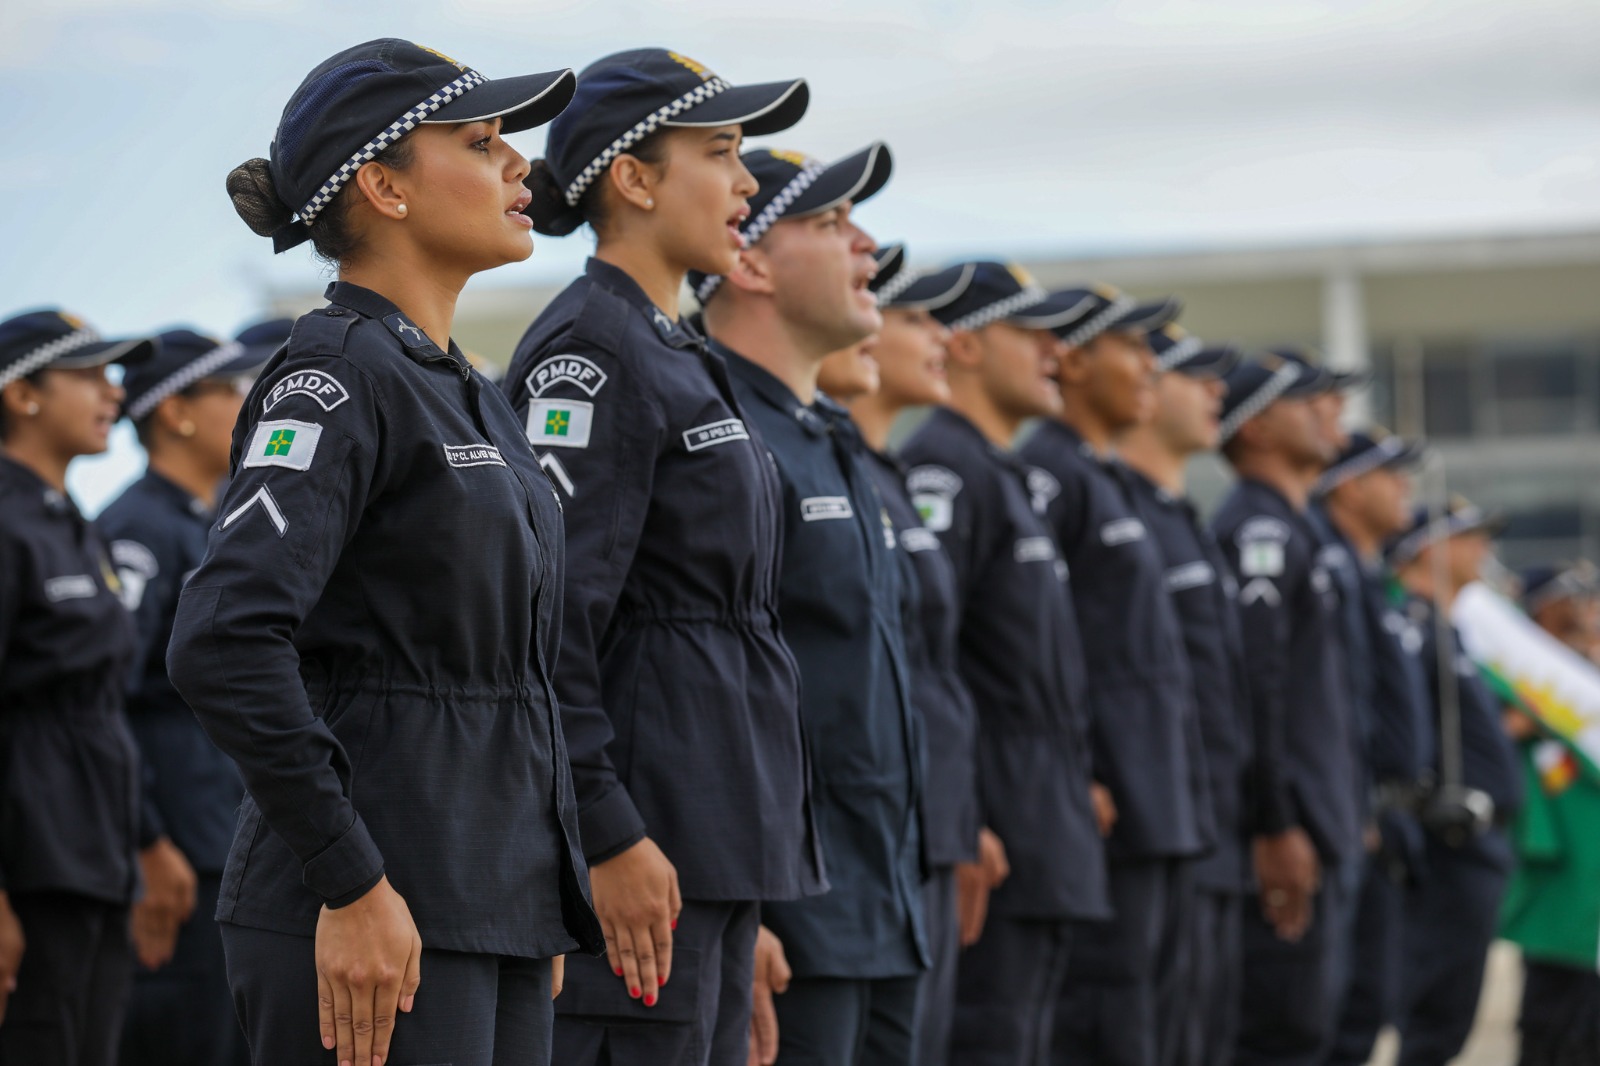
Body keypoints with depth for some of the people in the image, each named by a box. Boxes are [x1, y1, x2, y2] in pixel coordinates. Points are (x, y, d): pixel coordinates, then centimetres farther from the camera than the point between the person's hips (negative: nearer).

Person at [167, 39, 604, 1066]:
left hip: (494, 904, 9)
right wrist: (352, 887, -22)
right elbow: (225, 643, -23)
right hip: (368, 926, -9)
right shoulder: (333, 375, -11)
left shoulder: (468, 394, 17)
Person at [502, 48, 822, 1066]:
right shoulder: (590, 352, -12)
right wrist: (608, 839, -23)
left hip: (716, 827, 10)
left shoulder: (679, 358, 19)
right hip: (645, 832, -10)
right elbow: (549, 623, -19)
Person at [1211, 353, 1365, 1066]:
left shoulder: (1289, 529, 20)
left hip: (1318, 823, 10)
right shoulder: (1259, 528, -12)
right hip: (1291, 827, -10)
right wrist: (1277, 829, -23)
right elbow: (1255, 683, -20)